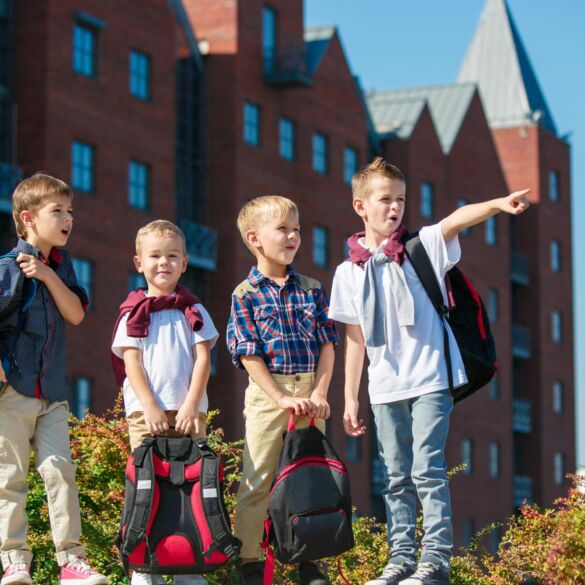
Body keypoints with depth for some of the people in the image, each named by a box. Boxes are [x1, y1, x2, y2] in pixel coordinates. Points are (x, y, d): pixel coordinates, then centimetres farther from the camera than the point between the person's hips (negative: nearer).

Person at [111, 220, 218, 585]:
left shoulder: (193, 311, 13)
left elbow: (203, 359, 5)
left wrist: (191, 406, -8)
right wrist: (149, 407, -11)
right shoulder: (134, 313, 9)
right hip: (145, 412, -1)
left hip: (189, 410, 1)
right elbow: (131, 362, 1)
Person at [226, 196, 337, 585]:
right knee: (257, 480, -2)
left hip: (311, 394, 3)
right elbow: (249, 354, -8)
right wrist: (283, 399, -15)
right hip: (267, 393, -3)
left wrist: (320, 393, -8)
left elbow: (327, 344, 5)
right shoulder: (245, 294, -2)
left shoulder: (312, 289, 8)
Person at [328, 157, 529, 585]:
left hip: (430, 378, -4)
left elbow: (456, 220, -20)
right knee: (397, 477, 8)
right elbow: (355, 340, 13)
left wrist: (498, 204, -39)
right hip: (385, 388, 4)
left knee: (427, 469, -10)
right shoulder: (349, 272, 8)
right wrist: (350, 398, 12)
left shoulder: (421, 248, 1)